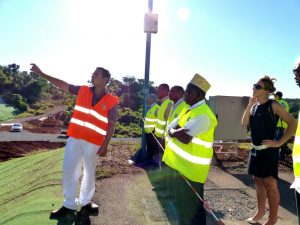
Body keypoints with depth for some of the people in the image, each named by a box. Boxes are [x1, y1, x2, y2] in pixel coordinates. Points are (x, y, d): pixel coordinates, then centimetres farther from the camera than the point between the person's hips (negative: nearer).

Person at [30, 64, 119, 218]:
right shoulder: (83, 90, 3)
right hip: (75, 138, 3)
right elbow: (62, 85, 8)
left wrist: (105, 146, -9)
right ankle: (69, 205, 24)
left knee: (89, 172, 12)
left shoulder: (111, 101, -6)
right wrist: (41, 74, 6)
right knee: (69, 169, 7)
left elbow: (111, 125, -6)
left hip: (93, 142, -3)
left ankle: (85, 202, 32)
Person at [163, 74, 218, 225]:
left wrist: (174, 132, -10)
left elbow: (185, 137, -30)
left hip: (192, 168, -9)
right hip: (182, 164, 9)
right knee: (182, 202, 22)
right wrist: (178, 132, -14)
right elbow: (171, 127, 8)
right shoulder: (189, 109, 11)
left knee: (191, 206, 5)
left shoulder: (203, 114, -21)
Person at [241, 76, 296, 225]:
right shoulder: (254, 106, 8)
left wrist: (279, 142, -15)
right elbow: (244, 123, 0)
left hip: (268, 150, -7)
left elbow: (293, 123, -14)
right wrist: (250, 105, -8)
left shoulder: (273, 105, -11)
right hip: (255, 149, 7)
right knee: (258, 180, 16)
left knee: (270, 183, 2)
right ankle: (260, 211, 32)